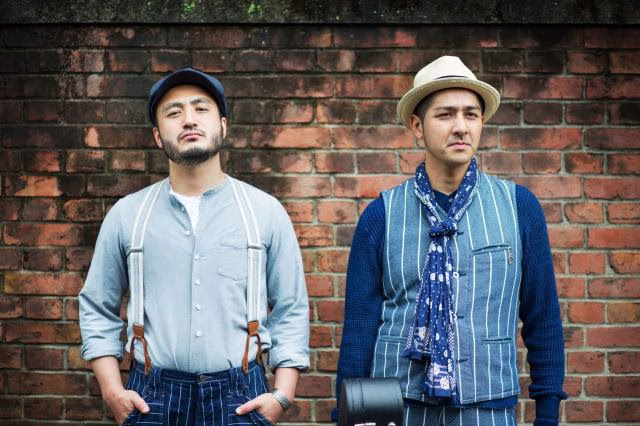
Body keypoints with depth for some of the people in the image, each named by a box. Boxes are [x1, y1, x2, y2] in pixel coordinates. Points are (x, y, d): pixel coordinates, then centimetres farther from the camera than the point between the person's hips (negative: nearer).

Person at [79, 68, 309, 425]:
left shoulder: (266, 212, 2)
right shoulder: (127, 215, 4)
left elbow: (290, 312, 4)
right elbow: (98, 309, 10)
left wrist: (283, 395, -5)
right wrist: (112, 391, -1)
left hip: (240, 397, 0)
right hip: (153, 397, 1)